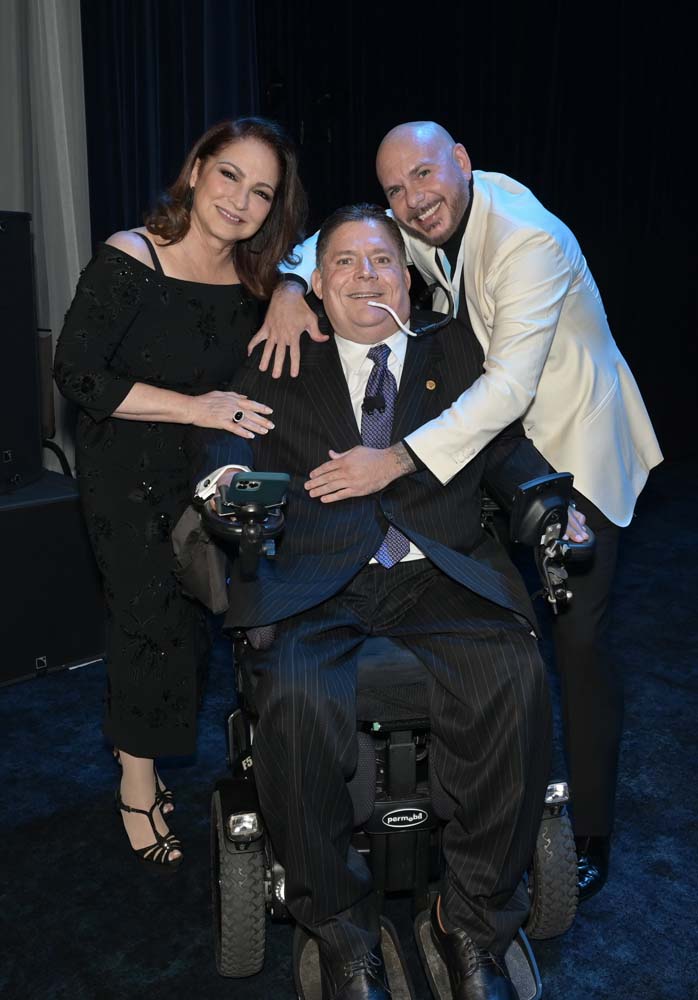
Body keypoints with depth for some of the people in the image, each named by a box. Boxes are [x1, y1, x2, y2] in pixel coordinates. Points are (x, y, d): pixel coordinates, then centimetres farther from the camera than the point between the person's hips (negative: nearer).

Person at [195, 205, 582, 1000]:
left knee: (514, 681, -28)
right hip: (316, 582, 0)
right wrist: (230, 472, -17)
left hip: (442, 576, 1)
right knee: (296, 696, -31)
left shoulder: (456, 353, 23)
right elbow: (237, 434, 6)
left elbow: (506, 449, 15)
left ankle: (473, 923, -7)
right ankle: (342, 933, -7)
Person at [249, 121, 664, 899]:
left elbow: (510, 384, -34)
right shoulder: (421, 223, -4)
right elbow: (333, 239, 8)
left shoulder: (530, 241, -26)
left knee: (577, 641, -8)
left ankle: (589, 838, 8)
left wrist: (400, 459, -40)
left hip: (577, 444, -6)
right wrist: (291, 286, -15)